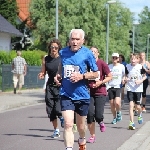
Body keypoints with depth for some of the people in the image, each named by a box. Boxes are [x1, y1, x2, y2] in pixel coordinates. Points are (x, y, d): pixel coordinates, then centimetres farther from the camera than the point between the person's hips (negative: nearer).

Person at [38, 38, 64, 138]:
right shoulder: (46, 59, 6)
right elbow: (43, 73, 13)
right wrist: (41, 75, -8)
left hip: (61, 86, -4)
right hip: (50, 86, 4)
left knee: (58, 109, -14)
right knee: (50, 109, 3)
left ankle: (62, 117, 23)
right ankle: (56, 130, 19)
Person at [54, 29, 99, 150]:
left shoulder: (87, 54, -7)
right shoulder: (63, 52, 1)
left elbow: (96, 73, -2)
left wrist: (82, 76, -17)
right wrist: (58, 76, 2)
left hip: (82, 95, -1)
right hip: (66, 95, 1)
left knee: (81, 126, 16)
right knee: (68, 125, -15)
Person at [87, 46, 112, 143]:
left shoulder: (102, 64, -4)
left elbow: (110, 77, -1)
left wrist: (100, 82, -14)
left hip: (101, 93, -2)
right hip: (89, 92, 2)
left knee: (98, 115, -13)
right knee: (90, 114, -8)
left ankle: (101, 122, 25)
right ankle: (92, 136, 7)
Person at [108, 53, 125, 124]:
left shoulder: (121, 66, 1)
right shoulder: (109, 66, 5)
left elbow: (124, 75, 14)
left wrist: (123, 80, -2)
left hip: (118, 87, -3)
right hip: (110, 87, 3)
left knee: (117, 102, -20)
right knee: (112, 104, 4)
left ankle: (119, 113, 10)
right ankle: (114, 118, 22)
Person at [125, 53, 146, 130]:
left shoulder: (140, 67, -5)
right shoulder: (127, 66, -1)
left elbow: (144, 76, 5)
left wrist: (141, 81, -12)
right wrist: (126, 79, -10)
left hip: (138, 89, -1)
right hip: (130, 88, 1)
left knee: (138, 106, 3)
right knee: (131, 105, -10)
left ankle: (140, 115, 39)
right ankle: (131, 123, -8)